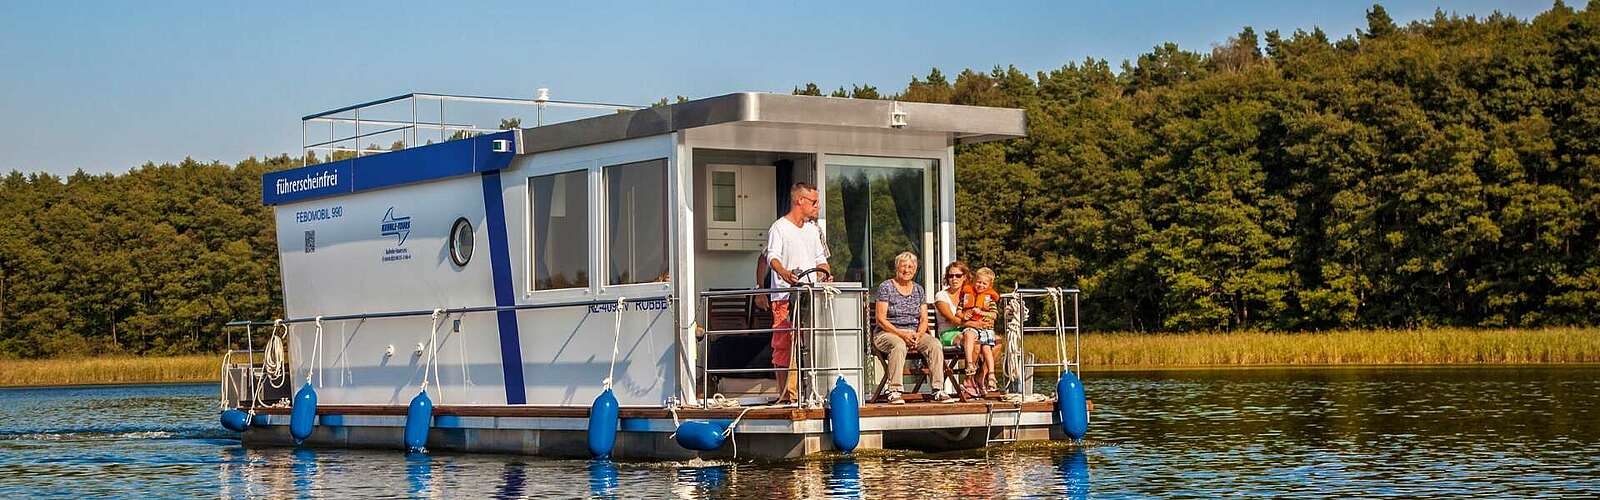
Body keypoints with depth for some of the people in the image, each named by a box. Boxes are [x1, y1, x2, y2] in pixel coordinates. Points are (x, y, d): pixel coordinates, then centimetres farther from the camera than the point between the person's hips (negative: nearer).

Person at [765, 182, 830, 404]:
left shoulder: (813, 229, 20)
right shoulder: (779, 228, -4)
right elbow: (772, 257, -17)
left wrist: (826, 274, 3)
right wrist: (784, 274, -38)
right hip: (785, 297, -7)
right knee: (784, 344, -8)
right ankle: (785, 393, -7)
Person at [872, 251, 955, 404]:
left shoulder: (919, 290, 16)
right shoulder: (886, 287, 0)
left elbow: (924, 320, 12)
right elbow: (880, 319, -8)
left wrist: (918, 334, -11)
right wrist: (901, 334, -19)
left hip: (915, 333, 5)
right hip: (888, 333, -5)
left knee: (934, 344, -23)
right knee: (899, 345, -38)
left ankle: (938, 390, -25)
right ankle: (893, 391, -40)